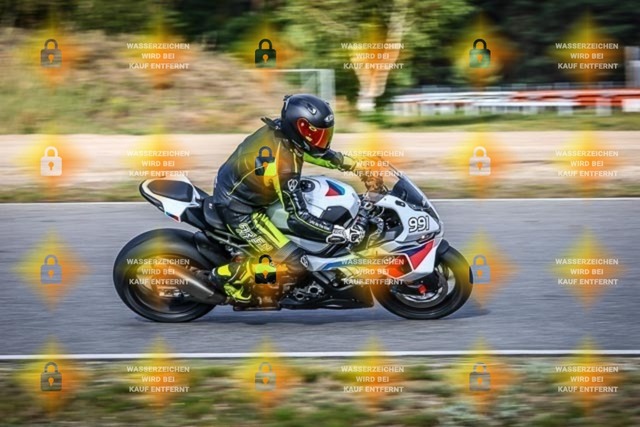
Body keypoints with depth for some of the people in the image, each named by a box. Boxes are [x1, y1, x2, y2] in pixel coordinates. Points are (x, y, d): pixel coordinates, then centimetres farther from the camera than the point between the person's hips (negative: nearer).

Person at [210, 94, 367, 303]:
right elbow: (299, 219, -29)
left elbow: (315, 151, 10)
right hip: (238, 209, -9)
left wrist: (355, 164, 8)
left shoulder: (280, 129, -9)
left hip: (231, 187, 9)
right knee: (296, 264, -11)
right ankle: (229, 274, 2)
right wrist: (343, 233, -28)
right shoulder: (284, 165, -33)